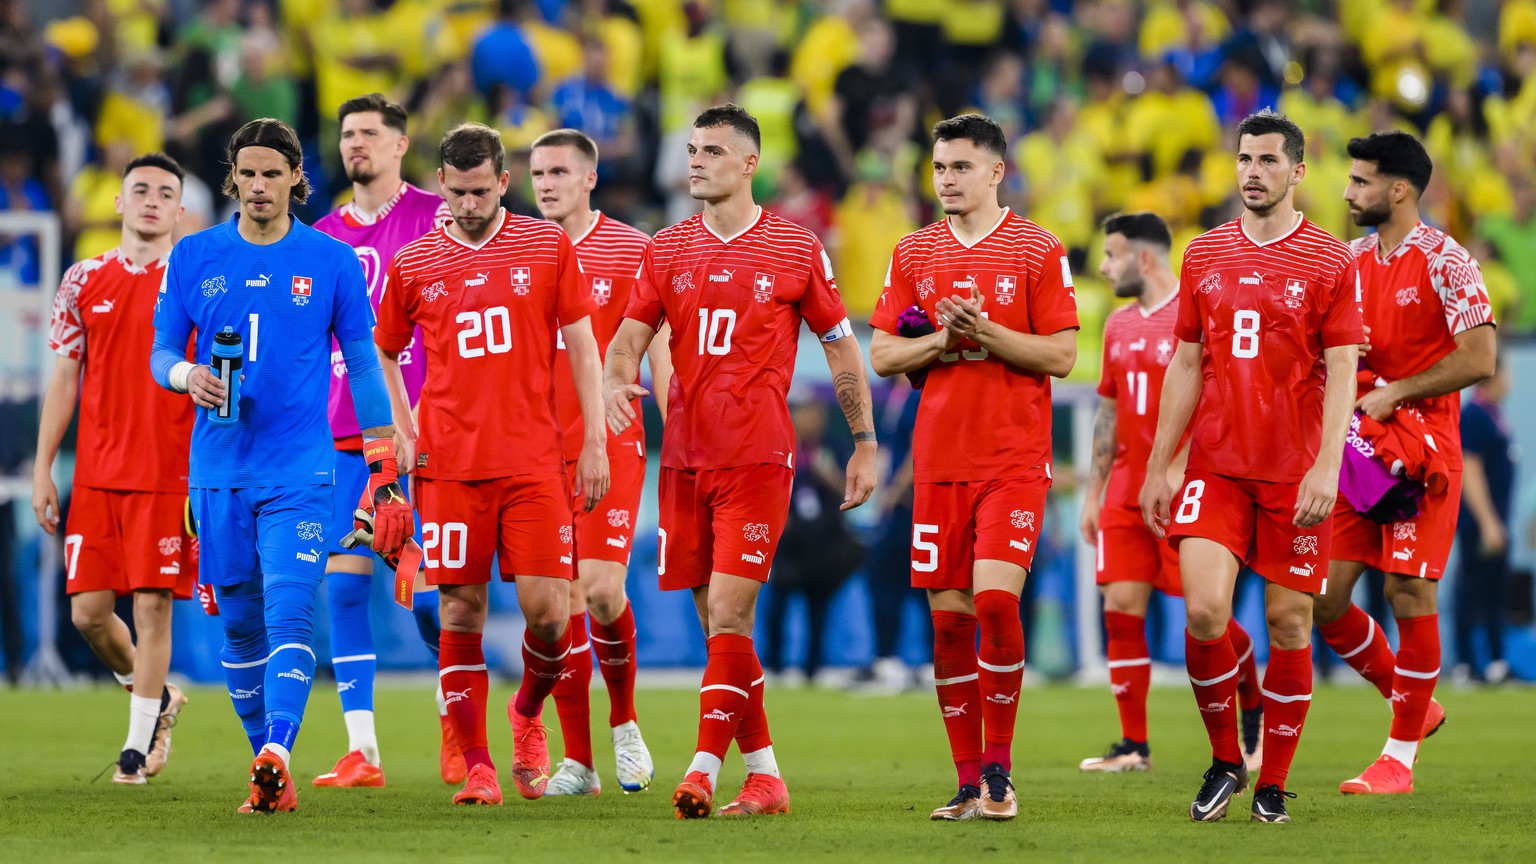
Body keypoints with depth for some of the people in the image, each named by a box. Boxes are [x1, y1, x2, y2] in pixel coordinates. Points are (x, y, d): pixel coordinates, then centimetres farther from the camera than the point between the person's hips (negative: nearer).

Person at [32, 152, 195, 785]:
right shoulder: (84, 281, 10)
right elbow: (64, 378, 12)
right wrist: (43, 470, 7)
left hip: (170, 474, -3)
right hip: (95, 476, 3)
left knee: (152, 605, -5)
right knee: (88, 610, 0)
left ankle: (139, 744, 6)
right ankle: (155, 697, 26)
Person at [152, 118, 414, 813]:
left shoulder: (331, 261, 4)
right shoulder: (193, 257, 7)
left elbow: (363, 365, 8)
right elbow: (161, 352, 10)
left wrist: (384, 470, 5)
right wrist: (187, 376, -15)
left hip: (299, 473, -2)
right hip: (219, 470, 2)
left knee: (289, 614, -17)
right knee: (240, 626, 6)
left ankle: (276, 755, -29)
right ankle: (270, 773, 16)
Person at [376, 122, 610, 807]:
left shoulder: (548, 247, 5)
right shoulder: (413, 264, 6)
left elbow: (581, 346, 8)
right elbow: (381, 352, 20)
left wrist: (595, 442, 3)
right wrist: (403, 434, 8)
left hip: (534, 461, 0)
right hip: (450, 465, 0)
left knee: (546, 608, -7)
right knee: (461, 611, -2)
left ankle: (528, 713, 23)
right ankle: (476, 767, 4)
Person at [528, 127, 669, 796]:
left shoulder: (631, 250, 1)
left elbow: (658, 354, 0)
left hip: (611, 446, -3)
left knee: (602, 590, -14)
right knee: (560, 603, 1)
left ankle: (623, 721, 12)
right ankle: (577, 760, 6)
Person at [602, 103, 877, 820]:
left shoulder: (796, 250, 1)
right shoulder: (665, 250, 10)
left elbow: (842, 347, 7)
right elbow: (628, 338, 7)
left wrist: (865, 444, 6)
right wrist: (613, 382, -16)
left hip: (757, 458, -4)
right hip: (684, 458, 4)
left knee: (729, 616, -14)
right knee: (717, 622, 6)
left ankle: (703, 771, -18)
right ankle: (764, 776, 14)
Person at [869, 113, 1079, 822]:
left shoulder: (1038, 251, 0)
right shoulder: (915, 253, 11)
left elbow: (1062, 356, -4)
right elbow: (881, 354, 10)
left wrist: (985, 333, -16)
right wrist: (941, 340, -8)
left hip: (1014, 458, -4)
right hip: (939, 461, 4)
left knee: (995, 598, -17)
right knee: (948, 616, 2)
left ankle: (999, 770, -5)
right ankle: (968, 780, 9)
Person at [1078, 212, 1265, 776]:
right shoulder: (1119, 325, 15)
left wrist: (1177, 470, -20)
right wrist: (1093, 492, 18)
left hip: (1184, 491, -7)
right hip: (1127, 491, 7)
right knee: (1121, 608, -1)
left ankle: (1254, 709, 20)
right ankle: (1133, 746, 2)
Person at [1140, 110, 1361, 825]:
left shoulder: (1330, 262, -1)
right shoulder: (1204, 256, 10)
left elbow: (1341, 373, -5)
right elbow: (1186, 365, 14)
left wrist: (1327, 467, -16)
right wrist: (1158, 466, 11)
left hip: (1295, 473, -2)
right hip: (1216, 468, 2)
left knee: (1289, 624, 1)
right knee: (1203, 610, -14)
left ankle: (1273, 783, 12)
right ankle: (1224, 759, 5)